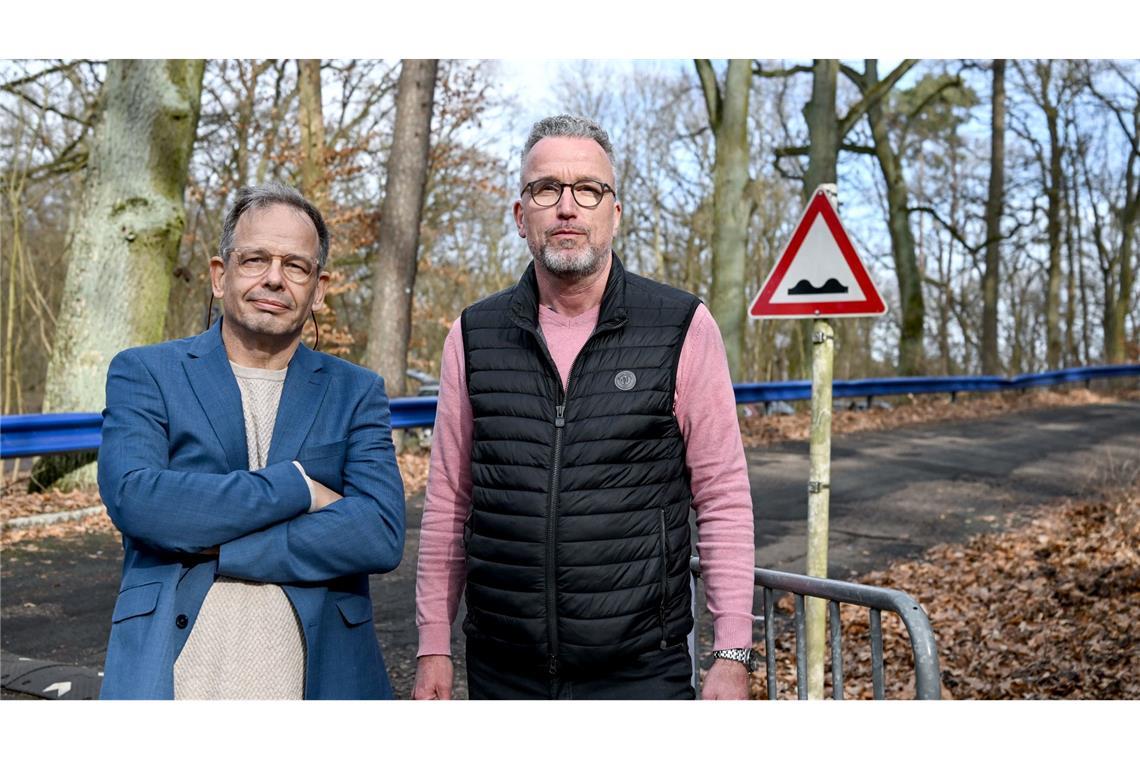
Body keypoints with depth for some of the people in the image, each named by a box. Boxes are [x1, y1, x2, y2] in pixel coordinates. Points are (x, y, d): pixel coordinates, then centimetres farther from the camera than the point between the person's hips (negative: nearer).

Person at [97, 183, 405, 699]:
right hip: (173, 673, -1)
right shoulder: (143, 374, 3)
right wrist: (296, 485, -14)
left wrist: (216, 548, -14)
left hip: (316, 672, 1)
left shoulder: (356, 393, 4)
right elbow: (133, 498, -14)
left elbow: (381, 535, -9)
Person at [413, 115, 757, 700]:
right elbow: (448, 503, 7)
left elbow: (723, 501, -4)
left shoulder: (684, 329, -4)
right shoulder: (473, 337, 3)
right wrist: (433, 648, 5)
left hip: (642, 671, -2)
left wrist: (733, 656, -8)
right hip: (502, 671, 3)